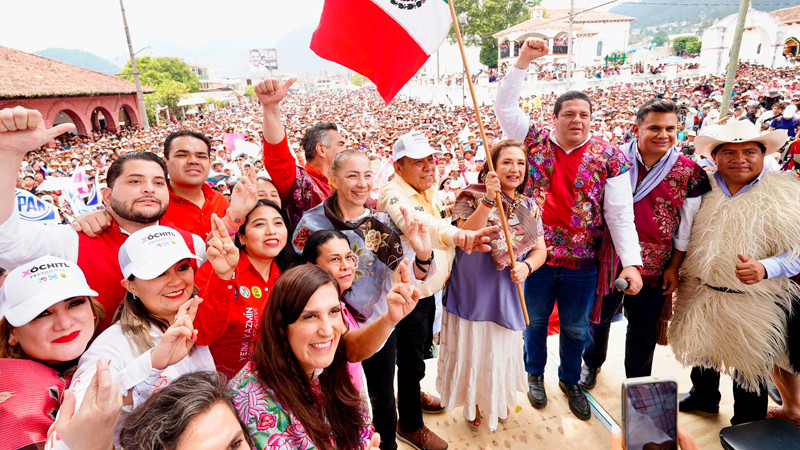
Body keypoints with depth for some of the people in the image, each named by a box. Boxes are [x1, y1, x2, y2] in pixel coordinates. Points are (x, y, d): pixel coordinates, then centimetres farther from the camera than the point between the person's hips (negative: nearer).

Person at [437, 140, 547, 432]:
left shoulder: (529, 207, 4)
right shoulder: (472, 197, -10)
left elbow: (540, 249, 4)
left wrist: (527, 266, -17)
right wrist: (488, 201, -33)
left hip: (507, 294, 4)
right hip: (473, 290, -3)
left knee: (502, 348, 19)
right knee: (473, 347, 11)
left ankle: (500, 399, 46)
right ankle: (473, 403, 38)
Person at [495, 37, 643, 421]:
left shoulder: (609, 157, -5)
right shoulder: (535, 141, -2)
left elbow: (620, 213, -8)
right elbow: (504, 106, -6)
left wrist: (630, 262, -17)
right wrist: (523, 61, -12)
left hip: (583, 261, 0)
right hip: (536, 255, 0)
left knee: (575, 327, 18)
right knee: (535, 320, 18)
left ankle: (570, 380, 44)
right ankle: (535, 374, 44)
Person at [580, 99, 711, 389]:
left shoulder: (690, 174, -5)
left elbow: (686, 227, 1)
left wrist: (674, 267, 0)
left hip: (654, 266, 0)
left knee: (644, 330, 13)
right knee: (598, 316, 17)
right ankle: (592, 363, 46)